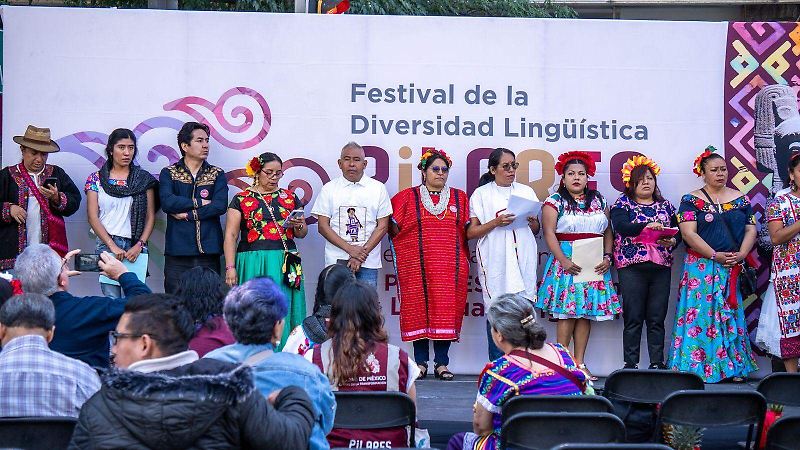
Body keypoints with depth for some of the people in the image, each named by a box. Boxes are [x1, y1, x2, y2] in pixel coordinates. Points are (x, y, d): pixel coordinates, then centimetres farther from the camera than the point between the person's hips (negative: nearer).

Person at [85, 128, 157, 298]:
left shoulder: (144, 179, 10)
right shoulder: (96, 179, 7)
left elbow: (150, 216, 7)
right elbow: (93, 217, 1)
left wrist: (139, 245, -7)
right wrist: (112, 246, -10)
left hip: (136, 246, 1)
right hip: (107, 244, -1)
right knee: (111, 298, -8)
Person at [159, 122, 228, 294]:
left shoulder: (217, 174, 12)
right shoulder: (169, 173, 10)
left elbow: (220, 206, -4)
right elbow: (167, 202, -9)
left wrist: (188, 214, -7)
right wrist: (200, 203, -6)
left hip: (209, 249, 1)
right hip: (177, 250, -1)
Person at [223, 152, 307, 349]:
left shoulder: (290, 198, 12)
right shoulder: (242, 199, 3)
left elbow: (302, 233, 17)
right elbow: (231, 235, -1)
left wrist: (298, 226, -6)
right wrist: (230, 267, -10)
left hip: (285, 264, 3)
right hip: (253, 264, -2)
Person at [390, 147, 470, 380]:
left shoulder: (460, 198, 14)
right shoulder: (407, 197, 8)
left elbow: (469, 230, 12)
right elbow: (392, 227, 7)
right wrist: (406, 246, 1)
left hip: (451, 265, 2)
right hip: (417, 265, -1)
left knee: (447, 310, -1)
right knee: (418, 309, -2)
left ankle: (442, 363, 4)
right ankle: (421, 363, 5)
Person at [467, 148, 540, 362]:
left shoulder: (526, 191, 18)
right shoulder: (481, 194, 7)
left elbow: (536, 230, 23)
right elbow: (471, 232, 1)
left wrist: (532, 222, 0)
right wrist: (496, 222, -12)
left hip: (523, 260, 3)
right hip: (495, 262, -3)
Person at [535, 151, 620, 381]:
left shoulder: (599, 200, 15)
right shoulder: (555, 201, 2)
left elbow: (608, 232, 14)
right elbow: (549, 233, -7)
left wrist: (607, 257, -1)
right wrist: (563, 260, -17)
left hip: (595, 264, 4)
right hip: (566, 261, -4)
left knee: (586, 313, 3)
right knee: (566, 311, -9)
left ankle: (580, 362, 7)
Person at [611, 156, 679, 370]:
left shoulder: (666, 206, 17)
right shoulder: (622, 204, 6)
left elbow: (678, 231, 12)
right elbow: (621, 226, -13)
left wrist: (672, 241, -12)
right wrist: (646, 226, -29)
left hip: (661, 266, 3)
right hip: (632, 266, -3)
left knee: (657, 319, 3)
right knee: (633, 318, -3)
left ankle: (657, 363, 7)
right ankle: (630, 364, 1)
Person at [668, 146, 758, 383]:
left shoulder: (740, 199, 12)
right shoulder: (691, 200, 1)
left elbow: (751, 230, 8)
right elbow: (688, 233, -9)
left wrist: (741, 254, -10)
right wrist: (715, 255, -16)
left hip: (734, 268, 3)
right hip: (701, 268, -3)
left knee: (732, 314, 4)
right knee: (701, 314, -6)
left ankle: (734, 368, 7)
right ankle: (697, 368, -5)